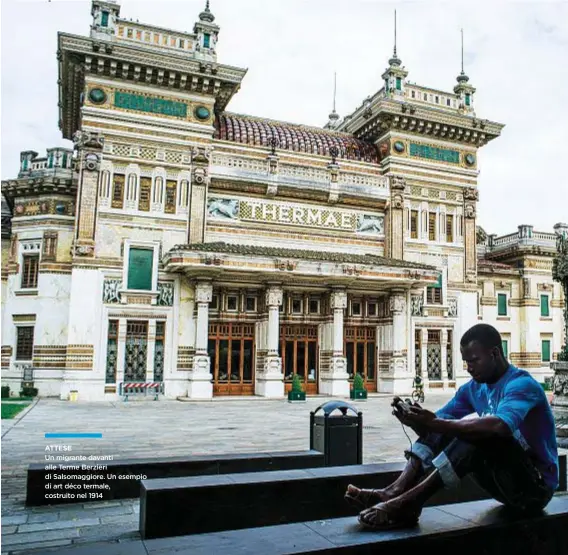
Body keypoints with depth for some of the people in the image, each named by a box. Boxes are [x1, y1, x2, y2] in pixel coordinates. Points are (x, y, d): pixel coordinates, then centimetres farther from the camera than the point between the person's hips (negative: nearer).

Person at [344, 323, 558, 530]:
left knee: (478, 433, -33)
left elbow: (498, 427, -39)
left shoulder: (522, 385, -19)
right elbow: (440, 422, 0)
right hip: (507, 479, 8)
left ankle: (408, 502, -38)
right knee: (443, 429, -7)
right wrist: (418, 422, -23)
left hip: (536, 485, -7)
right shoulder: (473, 389, 6)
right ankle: (397, 491, -25)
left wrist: (435, 424, -42)